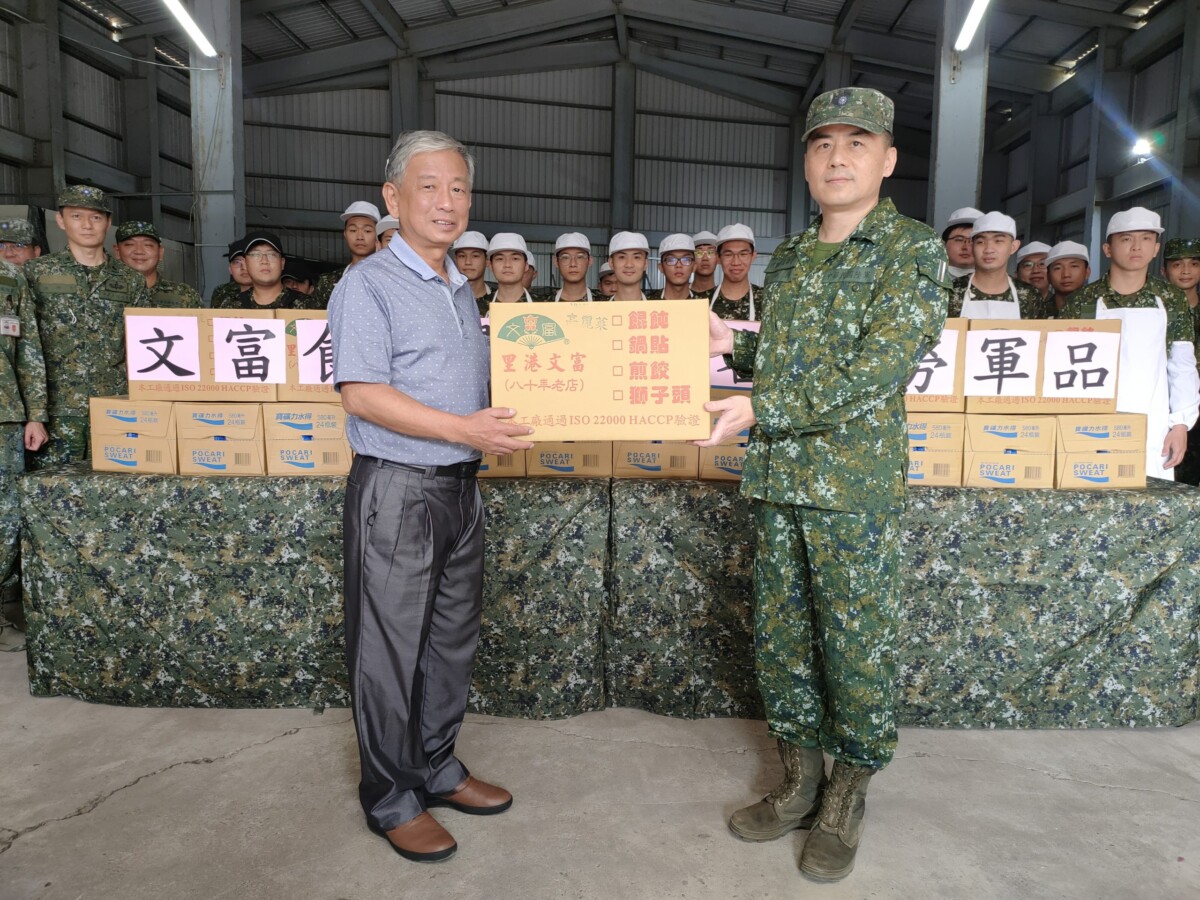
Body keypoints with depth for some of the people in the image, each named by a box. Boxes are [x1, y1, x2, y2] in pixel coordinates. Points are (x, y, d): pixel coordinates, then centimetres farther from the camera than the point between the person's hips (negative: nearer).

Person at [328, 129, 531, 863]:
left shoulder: (463, 291, 16)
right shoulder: (368, 285, -8)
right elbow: (363, 395, -18)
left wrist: (506, 422, 4)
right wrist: (463, 429, -24)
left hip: (460, 487, 8)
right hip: (397, 490, -8)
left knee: (453, 640, 16)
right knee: (392, 651, 4)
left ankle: (437, 768, 34)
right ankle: (391, 798, 21)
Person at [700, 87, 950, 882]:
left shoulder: (914, 251, -4)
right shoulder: (786, 262, 14)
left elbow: (876, 374, -16)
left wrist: (762, 411, -20)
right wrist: (734, 345, 6)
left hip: (856, 486, -6)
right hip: (777, 484, 6)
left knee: (859, 645, 5)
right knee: (781, 639, 13)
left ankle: (849, 797, 27)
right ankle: (801, 780, 32)